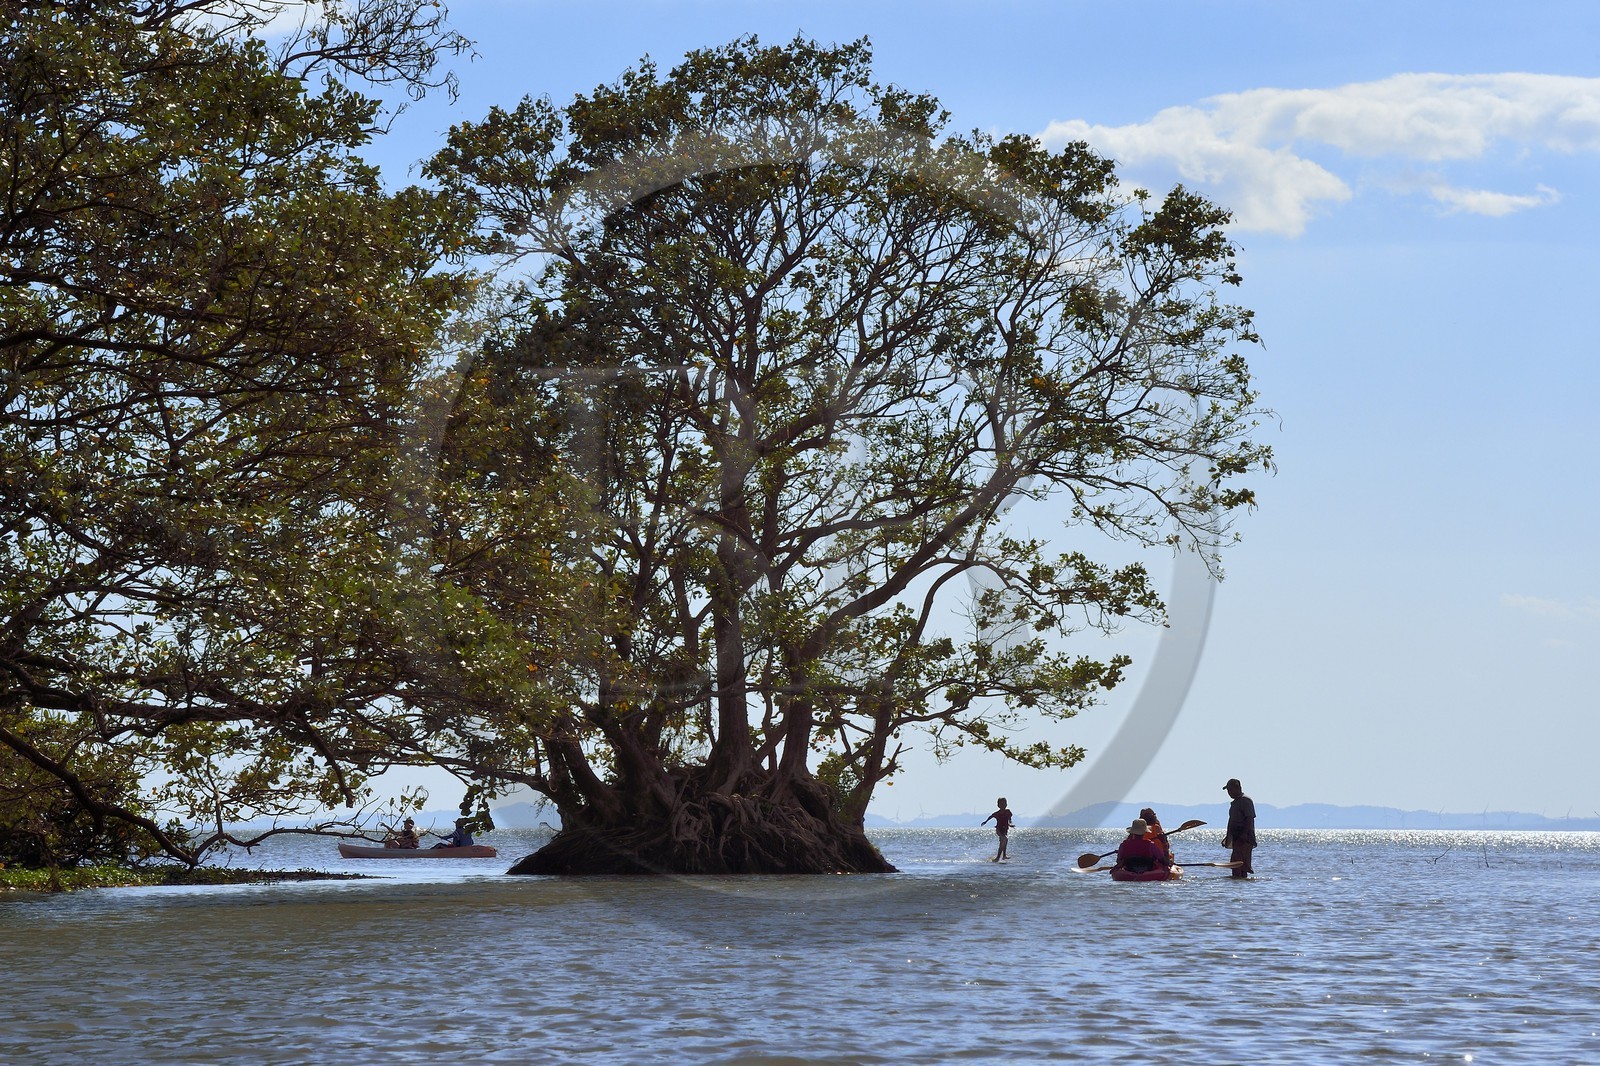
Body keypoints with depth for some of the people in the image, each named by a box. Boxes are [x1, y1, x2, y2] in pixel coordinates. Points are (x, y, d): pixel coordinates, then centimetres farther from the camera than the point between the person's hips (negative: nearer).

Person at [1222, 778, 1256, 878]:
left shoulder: (1246, 800, -9)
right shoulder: (1235, 803, 22)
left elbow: (1249, 818, -17)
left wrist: (1244, 834, -26)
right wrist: (1228, 836, 24)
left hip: (1245, 838, -10)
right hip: (1236, 838, 10)